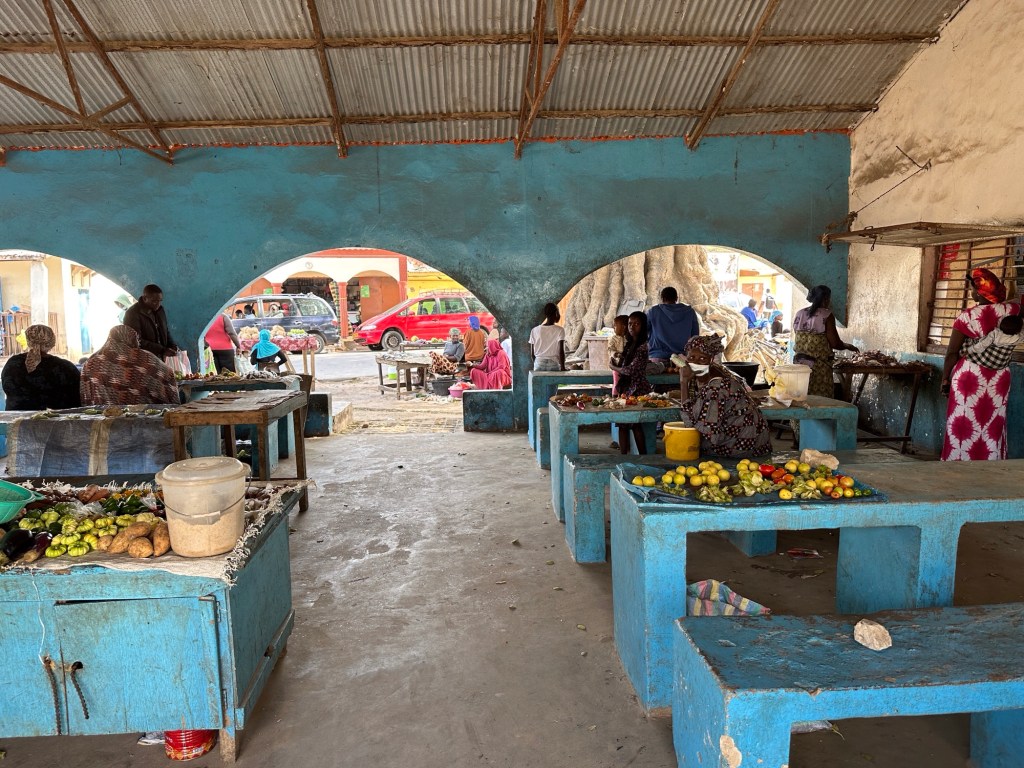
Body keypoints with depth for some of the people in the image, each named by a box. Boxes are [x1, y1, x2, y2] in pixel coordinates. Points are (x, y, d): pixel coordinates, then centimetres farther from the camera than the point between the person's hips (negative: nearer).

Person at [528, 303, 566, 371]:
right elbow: (561, 351, -10)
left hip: (539, 364, 3)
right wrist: (562, 367, -5)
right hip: (554, 364, -3)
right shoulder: (559, 330, -5)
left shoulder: (535, 330, 3)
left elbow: (532, 352, 6)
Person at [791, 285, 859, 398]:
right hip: (819, 367, -6)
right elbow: (835, 343, -9)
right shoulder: (826, 315, -8)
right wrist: (848, 346, 9)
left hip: (799, 364, 6)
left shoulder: (799, 314, 9)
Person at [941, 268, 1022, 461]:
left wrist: (945, 379, 0)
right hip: (998, 380, 4)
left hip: (969, 378, -4)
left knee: (965, 426, 5)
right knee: (992, 428, 11)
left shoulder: (968, 316, -14)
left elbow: (952, 352, -9)